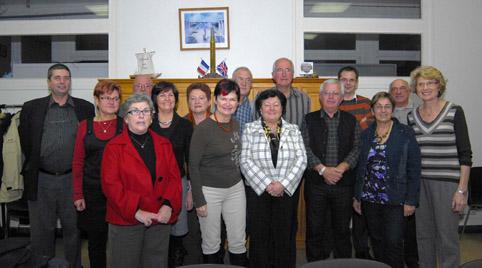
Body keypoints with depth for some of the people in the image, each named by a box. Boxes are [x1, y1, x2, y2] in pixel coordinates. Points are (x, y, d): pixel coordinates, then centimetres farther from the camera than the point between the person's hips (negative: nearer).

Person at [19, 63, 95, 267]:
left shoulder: (85, 108, 4)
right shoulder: (32, 108, 5)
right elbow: (24, 142, 5)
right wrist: (32, 166, 0)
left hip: (72, 179, 0)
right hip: (41, 180, 0)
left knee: (73, 228, 12)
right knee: (41, 230, 11)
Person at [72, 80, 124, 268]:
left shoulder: (125, 126, 2)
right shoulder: (85, 126, 6)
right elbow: (77, 163, 7)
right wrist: (78, 194, 1)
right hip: (92, 192, 1)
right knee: (96, 241, 11)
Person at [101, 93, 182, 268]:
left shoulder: (164, 145, 11)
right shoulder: (114, 147, 0)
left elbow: (174, 176, 5)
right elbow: (110, 184, -8)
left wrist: (168, 205, -10)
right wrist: (135, 211, -16)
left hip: (160, 220, 3)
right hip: (126, 221, -3)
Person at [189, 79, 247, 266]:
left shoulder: (235, 125, 5)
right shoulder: (203, 128, -14)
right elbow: (193, 165, -12)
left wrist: (240, 182, 11)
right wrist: (199, 200, -12)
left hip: (235, 188, 5)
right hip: (210, 191, -5)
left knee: (238, 241, 11)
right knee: (211, 243, 9)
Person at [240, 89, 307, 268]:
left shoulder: (293, 130, 7)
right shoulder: (250, 129, 2)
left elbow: (301, 159, -1)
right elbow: (245, 160, -6)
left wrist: (283, 184, -11)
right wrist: (266, 184, -13)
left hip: (285, 191, 1)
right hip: (258, 191, -1)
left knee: (283, 235, 8)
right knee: (259, 235, 5)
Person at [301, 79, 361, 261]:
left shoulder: (351, 121, 10)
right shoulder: (309, 120, 6)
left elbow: (357, 148, 1)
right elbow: (305, 149, -4)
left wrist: (342, 168, -14)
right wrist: (323, 169, -14)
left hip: (344, 183, 1)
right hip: (315, 183, -1)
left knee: (343, 229, 10)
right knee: (315, 228, 5)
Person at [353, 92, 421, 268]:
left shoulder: (406, 133, -3)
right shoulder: (366, 134, 8)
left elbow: (414, 167, -5)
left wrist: (411, 200, -9)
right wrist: (357, 196, 10)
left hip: (395, 200, -4)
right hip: (369, 199, 4)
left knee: (393, 242, -3)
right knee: (377, 241, 13)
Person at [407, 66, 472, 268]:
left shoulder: (454, 112, -2)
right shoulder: (412, 116, 9)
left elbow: (465, 154, -4)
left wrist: (462, 190, -10)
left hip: (446, 183, -4)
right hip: (420, 183, 4)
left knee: (448, 236, 1)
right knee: (424, 235, 12)